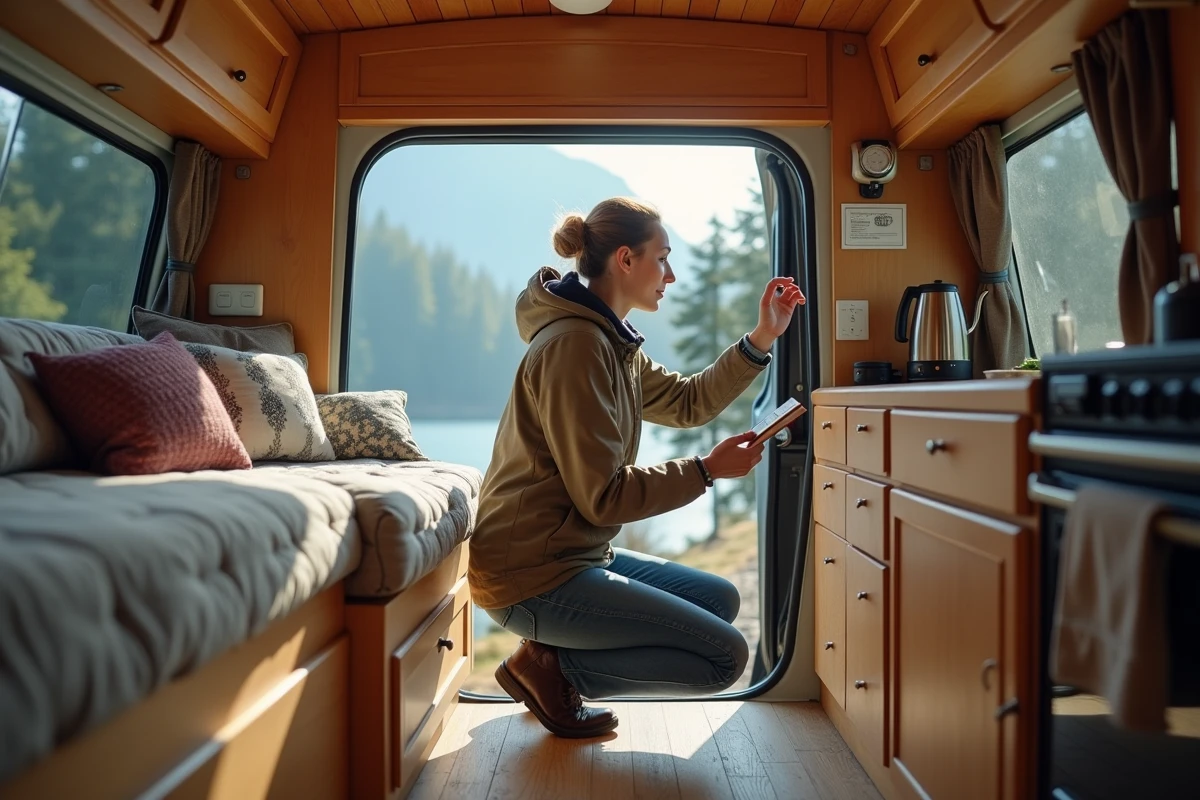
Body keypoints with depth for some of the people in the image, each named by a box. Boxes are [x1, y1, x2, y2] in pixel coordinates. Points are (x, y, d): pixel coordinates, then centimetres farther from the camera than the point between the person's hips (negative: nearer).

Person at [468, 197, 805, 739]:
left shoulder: (611, 343, 12)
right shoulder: (575, 345, -20)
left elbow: (688, 402, 19)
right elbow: (603, 496, -22)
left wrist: (761, 339, 12)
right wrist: (707, 470, -13)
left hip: (574, 554, 10)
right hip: (535, 577, -10)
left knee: (720, 600, 19)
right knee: (725, 656, -10)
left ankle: (551, 662, 12)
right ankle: (552, 667, -1)